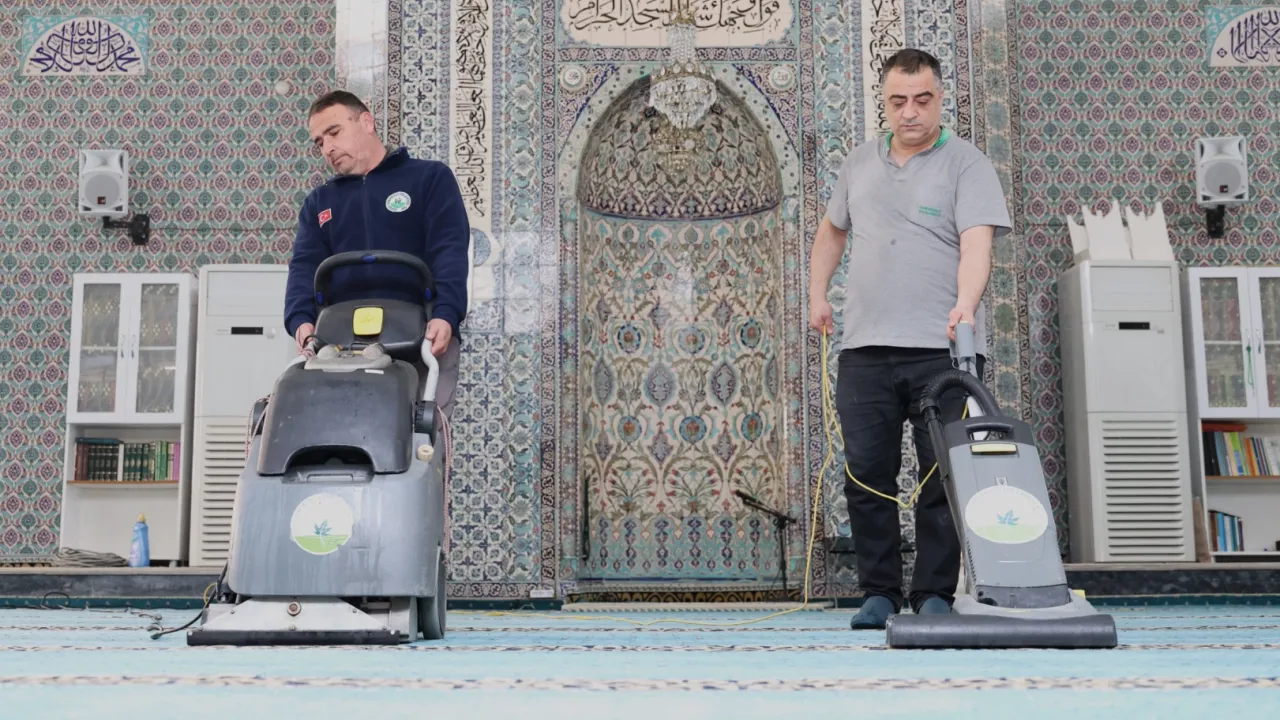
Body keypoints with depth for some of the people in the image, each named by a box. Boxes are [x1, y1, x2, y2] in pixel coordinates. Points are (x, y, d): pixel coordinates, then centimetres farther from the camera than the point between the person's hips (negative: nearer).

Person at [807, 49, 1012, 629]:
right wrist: (817, 294, 19)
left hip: (943, 348, -4)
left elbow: (976, 243, -14)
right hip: (864, 348, 4)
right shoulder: (859, 163, 15)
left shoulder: (966, 164, 0)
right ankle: (879, 592, 14)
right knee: (867, 475, 3)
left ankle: (934, 594, 10)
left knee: (943, 477, 0)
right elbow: (832, 231, 29)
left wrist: (966, 304, -31)